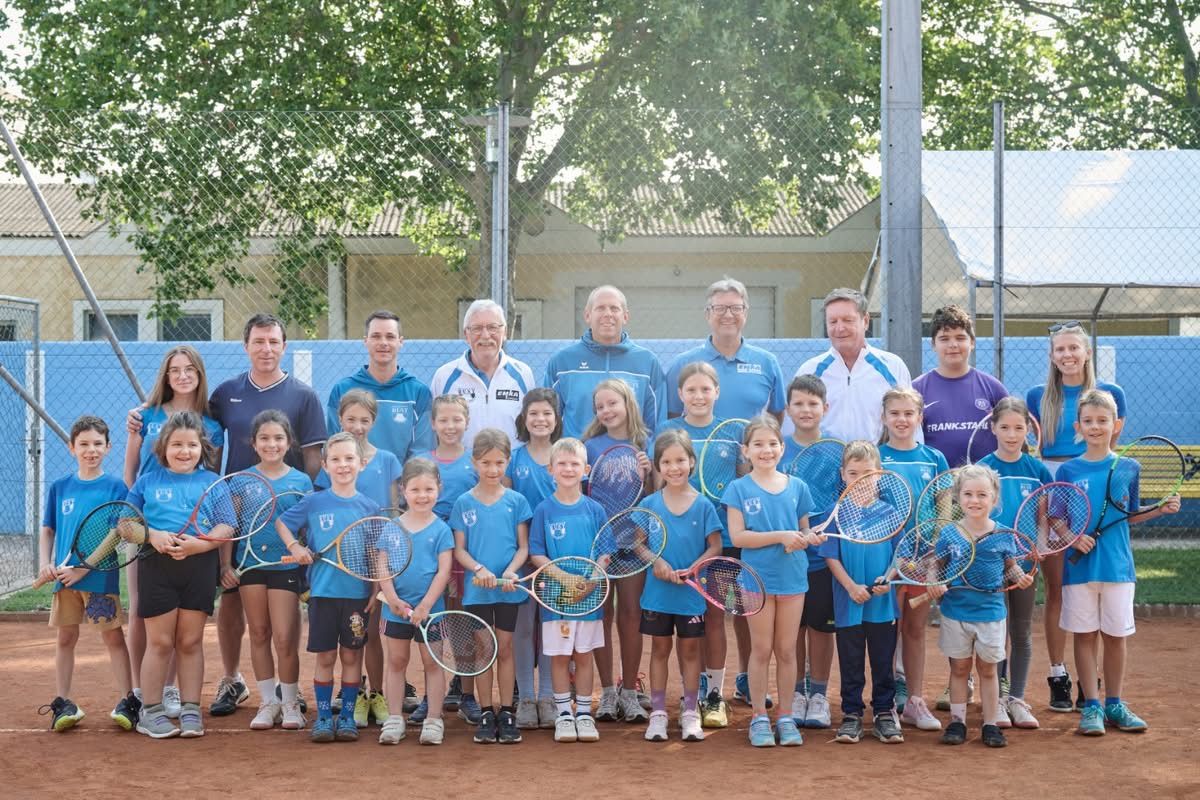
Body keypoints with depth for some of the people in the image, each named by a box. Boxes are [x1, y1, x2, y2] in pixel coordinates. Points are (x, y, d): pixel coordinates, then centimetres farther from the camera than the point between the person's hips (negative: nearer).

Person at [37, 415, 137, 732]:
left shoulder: (115, 487, -3)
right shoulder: (59, 487, 8)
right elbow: (47, 531, 13)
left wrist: (84, 568, -16)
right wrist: (45, 564, -4)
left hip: (101, 577, -4)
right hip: (64, 577, 4)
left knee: (113, 636, -1)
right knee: (65, 638, 10)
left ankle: (126, 703, 3)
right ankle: (63, 704, 18)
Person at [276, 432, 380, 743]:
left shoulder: (370, 507, 1)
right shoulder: (313, 503, 0)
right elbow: (281, 522, 12)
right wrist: (294, 546, -4)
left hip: (358, 593, 0)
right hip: (323, 590, 0)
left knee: (351, 655, 7)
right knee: (325, 656, 5)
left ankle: (347, 716, 16)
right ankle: (323, 717, 14)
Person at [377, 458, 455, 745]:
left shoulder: (441, 530, -4)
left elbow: (443, 571, -8)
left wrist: (425, 605, -16)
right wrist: (392, 599, -15)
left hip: (429, 609, -2)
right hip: (396, 609, 2)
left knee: (432, 662, 5)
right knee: (396, 661, 9)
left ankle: (433, 720, 11)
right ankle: (394, 719, 17)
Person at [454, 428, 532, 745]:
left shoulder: (516, 501, 1)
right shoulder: (464, 503, 2)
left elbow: (523, 546, 2)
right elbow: (459, 549, 1)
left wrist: (511, 571, -17)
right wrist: (479, 569, -17)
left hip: (508, 589, 0)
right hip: (477, 588, 0)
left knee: (505, 649, 5)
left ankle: (507, 714, 13)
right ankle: (486, 715, 13)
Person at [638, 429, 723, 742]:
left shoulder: (703, 505, -4)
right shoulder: (649, 504, -1)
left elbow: (715, 547, -3)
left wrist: (692, 569, -17)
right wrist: (656, 561, -16)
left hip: (692, 592, -1)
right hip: (657, 591, 1)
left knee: (690, 650, 8)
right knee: (660, 649, 9)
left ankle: (690, 713, 17)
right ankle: (658, 713, 16)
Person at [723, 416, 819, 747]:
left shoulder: (797, 487, 5)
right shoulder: (739, 488, -4)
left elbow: (804, 529, 12)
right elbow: (737, 536, -11)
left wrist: (809, 537, -12)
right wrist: (780, 536, -18)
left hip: (793, 577, 2)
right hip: (758, 579, -2)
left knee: (787, 650, 8)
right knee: (761, 649, 4)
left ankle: (785, 717, 17)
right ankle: (759, 718, 14)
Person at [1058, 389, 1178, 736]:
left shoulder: (1129, 468, 3)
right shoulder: (1068, 470, 0)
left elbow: (1130, 516, 11)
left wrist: (1161, 509, -3)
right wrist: (1073, 537, -16)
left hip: (1118, 566, 1)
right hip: (1079, 567, -1)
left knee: (1116, 636, 8)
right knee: (1085, 636, 4)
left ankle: (1114, 704, 20)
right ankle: (1091, 706, 12)